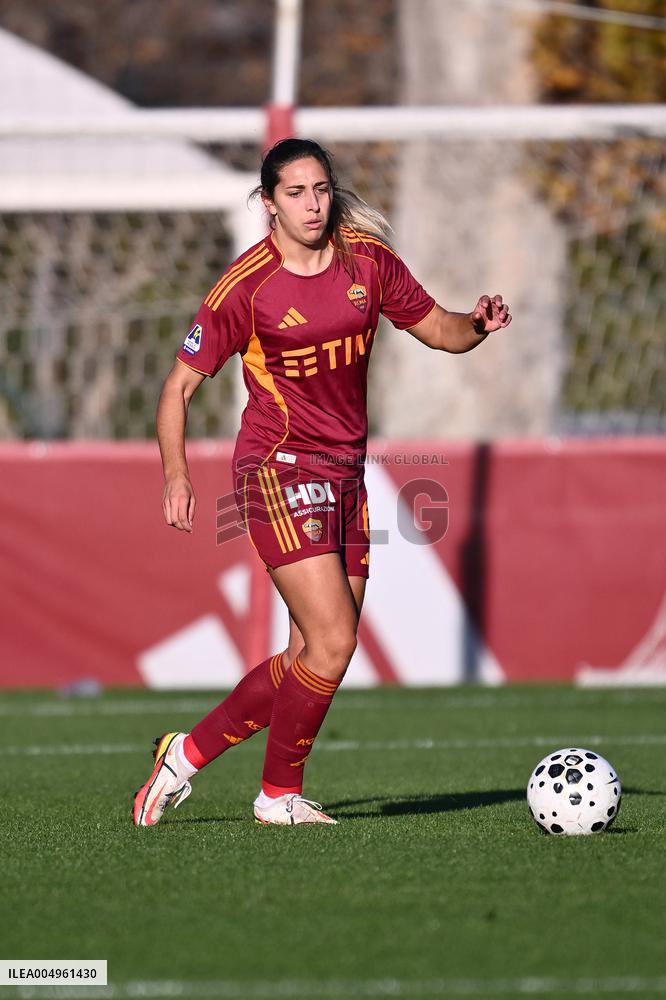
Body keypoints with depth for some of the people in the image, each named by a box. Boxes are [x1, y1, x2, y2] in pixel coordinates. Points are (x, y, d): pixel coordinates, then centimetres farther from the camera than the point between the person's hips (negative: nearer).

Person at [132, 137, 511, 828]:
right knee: (331, 644, -15)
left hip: (345, 474, 6)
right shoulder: (246, 287, -11)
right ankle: (279, 795, 3)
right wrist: (176, 474, -15)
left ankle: (189, 751, 20)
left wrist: (478, 324, -9)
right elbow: (180, 384, -4)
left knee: (311, 657, 5)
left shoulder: (368, 259, 3)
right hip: (278, 471, -6)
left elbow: (437, 329, 13)